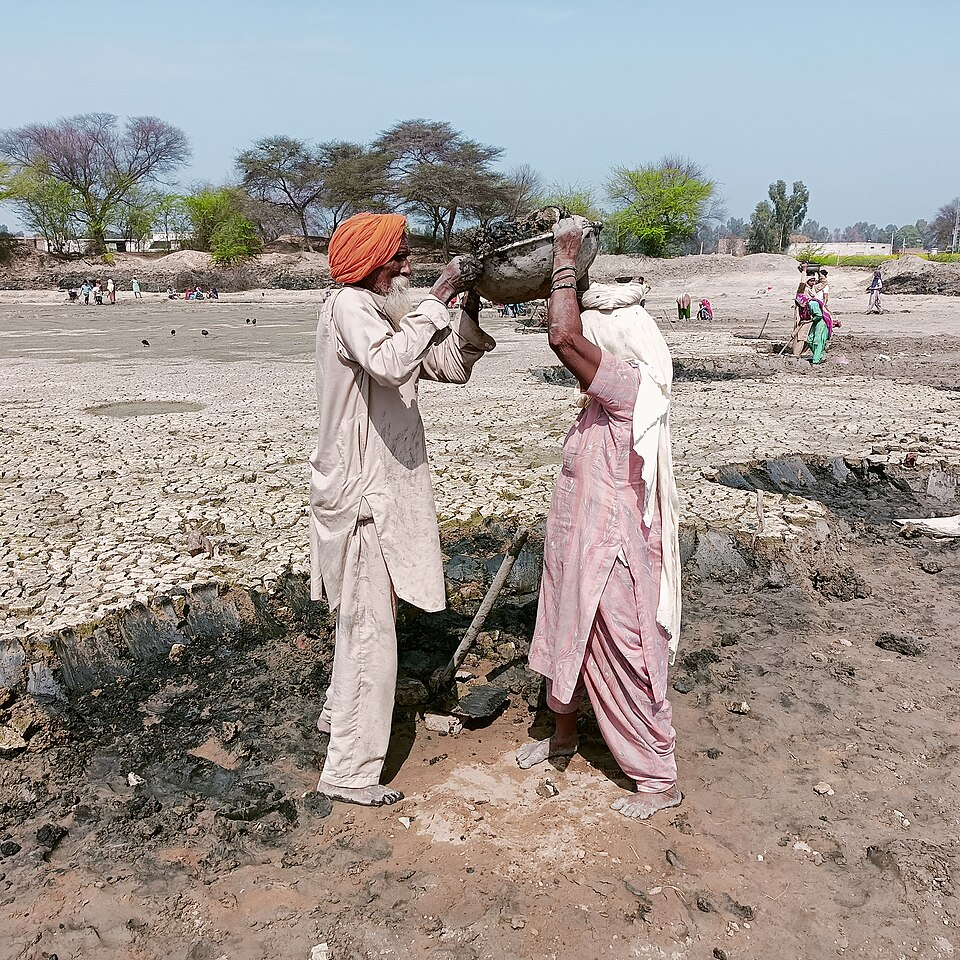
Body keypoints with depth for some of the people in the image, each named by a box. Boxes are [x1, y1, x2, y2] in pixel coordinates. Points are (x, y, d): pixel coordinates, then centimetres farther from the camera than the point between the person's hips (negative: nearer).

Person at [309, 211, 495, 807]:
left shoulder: (393, 315, 12)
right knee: (373, 636, -3)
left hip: (385, 490, 10)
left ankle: (340, 712, 46)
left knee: (369, 618, 25)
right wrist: (439, 297, -28)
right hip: (359, 496, -10)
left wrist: (470, 305, -5)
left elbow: (453, 366, 8)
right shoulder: (349, 306, -15)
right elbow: (390, 362, -36)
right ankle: (350, 772, 11)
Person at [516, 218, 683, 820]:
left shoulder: (634, 387, -24)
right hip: (578, 546, 10)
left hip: (611, 556, -10)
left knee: (624, 662, 3)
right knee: (569, 641, 24)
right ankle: (564, 735, 47)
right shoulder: (613, 391, 4)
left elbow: (563, 337, -35)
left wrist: (566, 260, -24)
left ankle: (660, 780, 21)